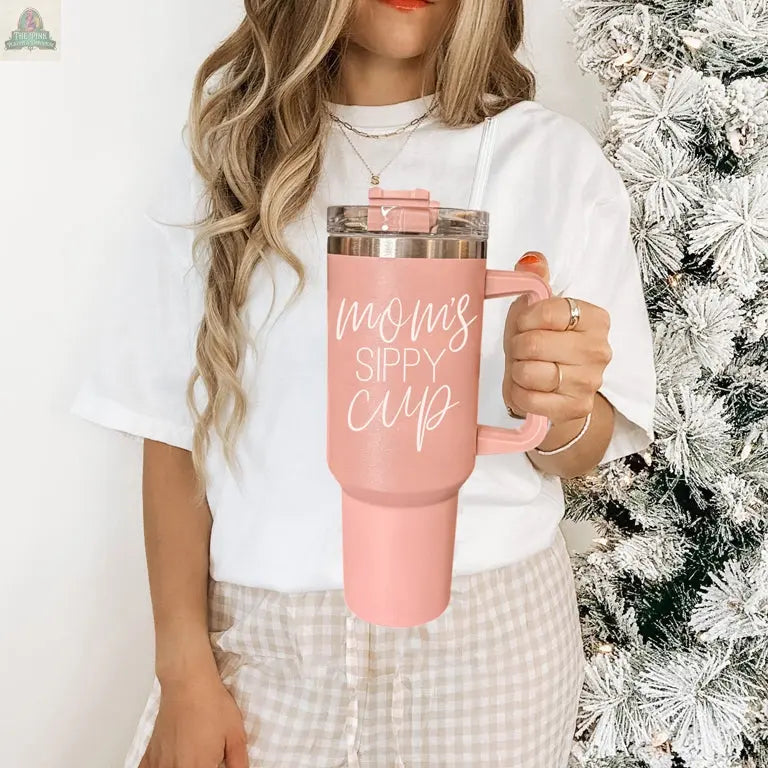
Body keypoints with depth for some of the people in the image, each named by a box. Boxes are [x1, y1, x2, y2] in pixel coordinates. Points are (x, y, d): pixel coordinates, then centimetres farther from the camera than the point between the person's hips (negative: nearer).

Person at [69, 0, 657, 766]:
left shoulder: (556, 156, -4)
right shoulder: (223, 149, -1)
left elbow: (584, 452, -1)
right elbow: (173, 425, -3)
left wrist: (559, 413, -24)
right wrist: (184, 672, -6)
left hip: (488, 627, 1)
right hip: (261, 630, 1)